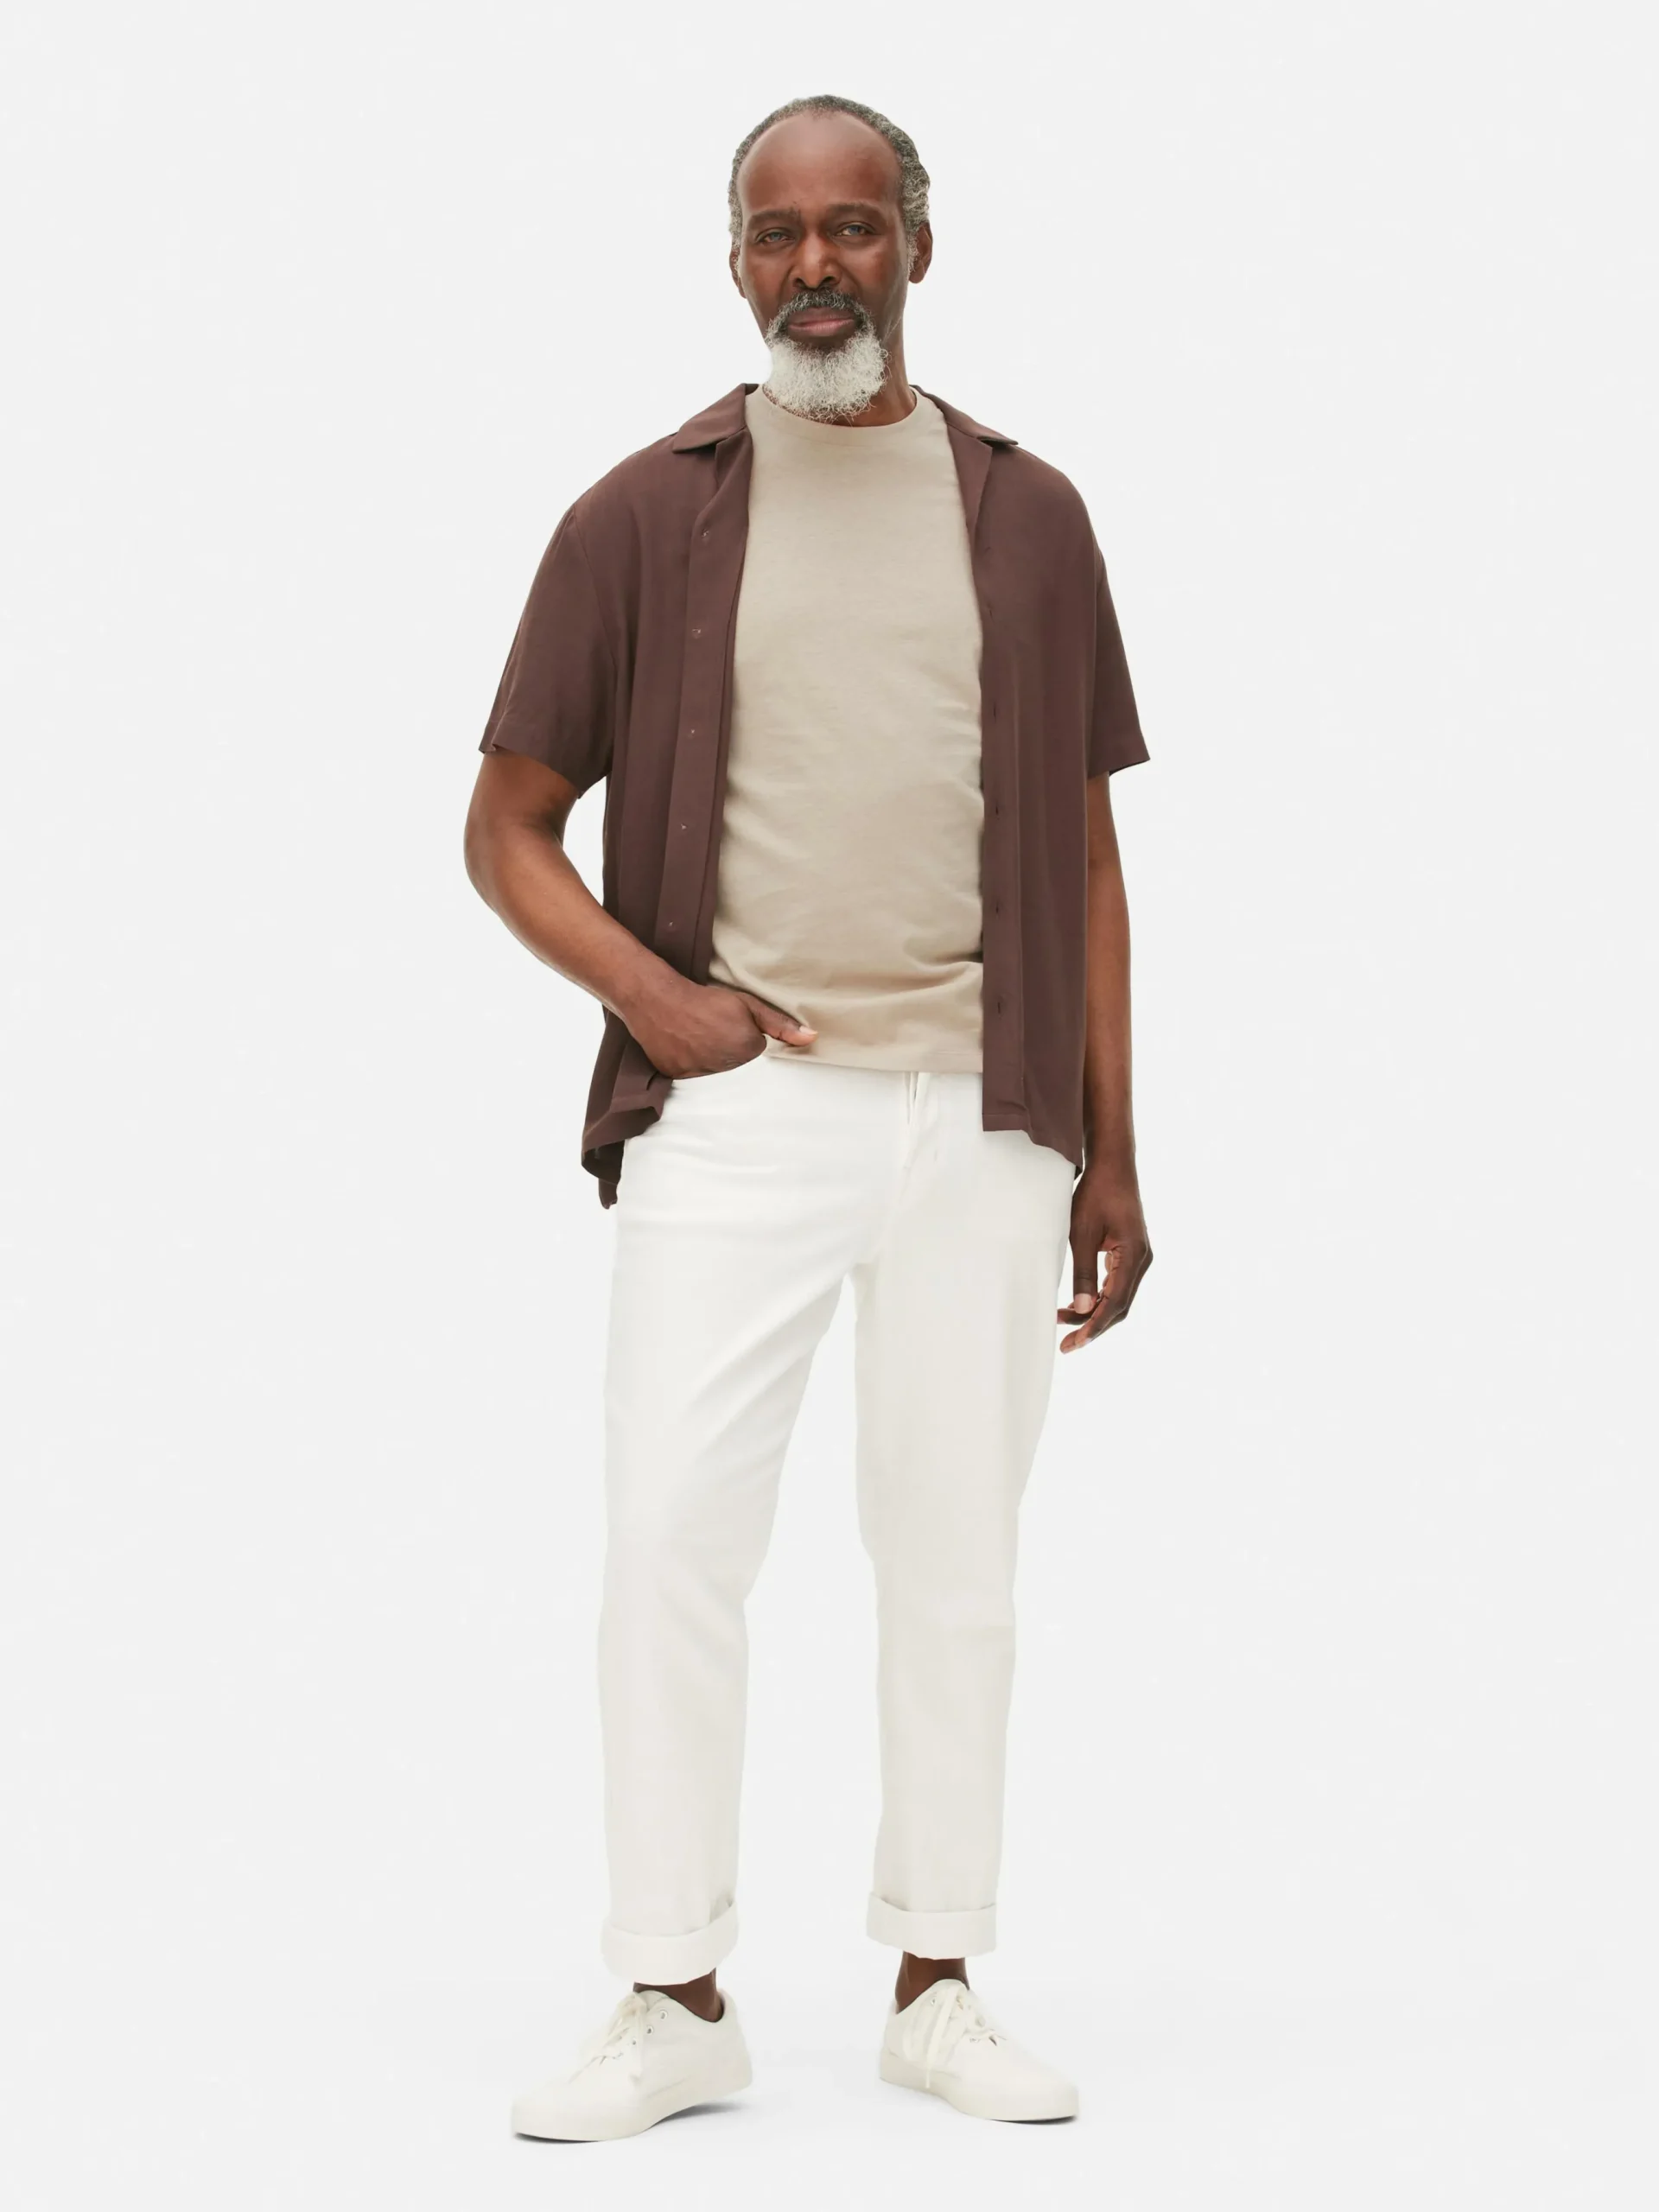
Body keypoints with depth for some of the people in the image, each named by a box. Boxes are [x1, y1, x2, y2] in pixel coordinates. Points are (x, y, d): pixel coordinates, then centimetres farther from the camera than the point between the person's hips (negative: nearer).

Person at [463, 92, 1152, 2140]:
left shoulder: (1026, 516, 10)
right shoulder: (645, 516, 5)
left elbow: (1085, 856, 12)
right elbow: (507, 829, 8)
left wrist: (1111, 1158, 8)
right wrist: (645, 988, -10)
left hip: (979, 1116, 2)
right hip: (732, 1109, -1)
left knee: (952, 1552, 6)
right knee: (669, 1535, -7)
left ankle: (936, 1987, 17)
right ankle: (677, 2005, 4)